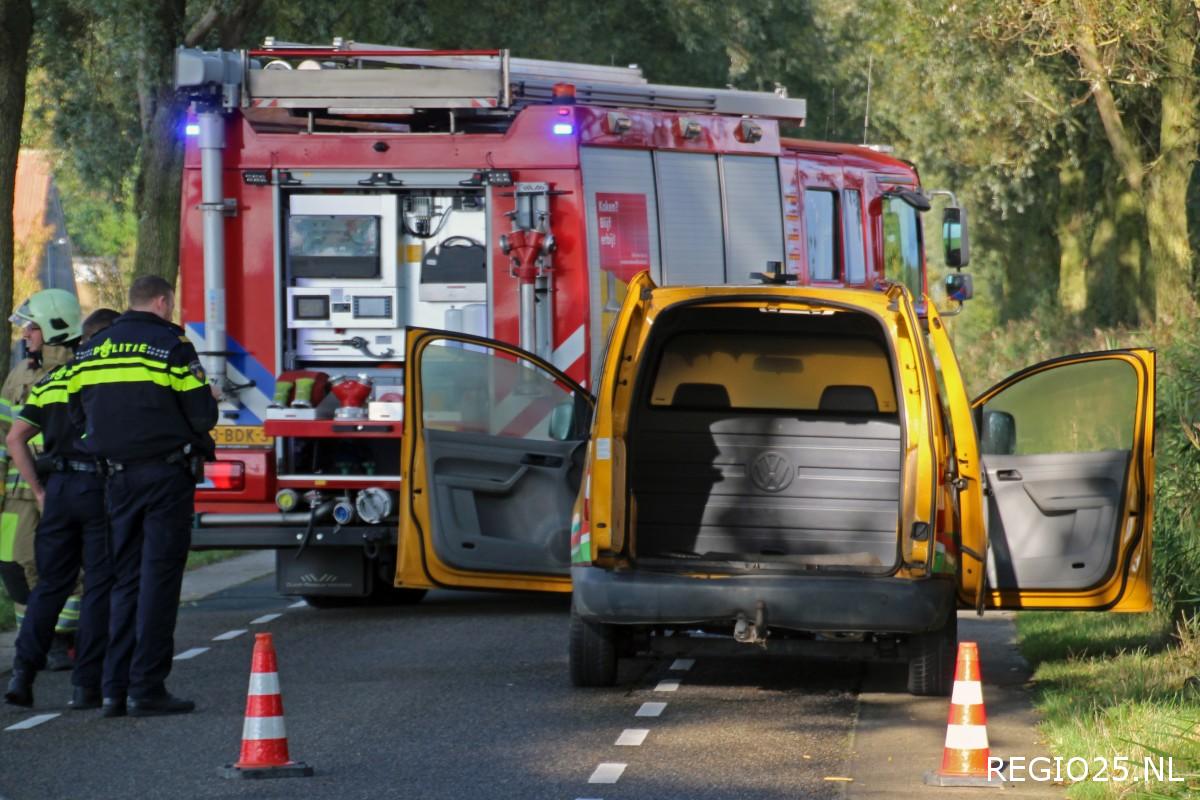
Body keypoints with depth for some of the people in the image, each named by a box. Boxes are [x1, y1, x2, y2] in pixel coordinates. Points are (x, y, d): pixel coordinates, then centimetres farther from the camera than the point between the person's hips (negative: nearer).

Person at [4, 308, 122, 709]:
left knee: (50, 584, 13)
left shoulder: (50, 382, 12)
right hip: (102, 489, -4)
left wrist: (39, 491, 10)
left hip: (58, 491, 4)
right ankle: (86, 686, 0)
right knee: (99, 587, 2)